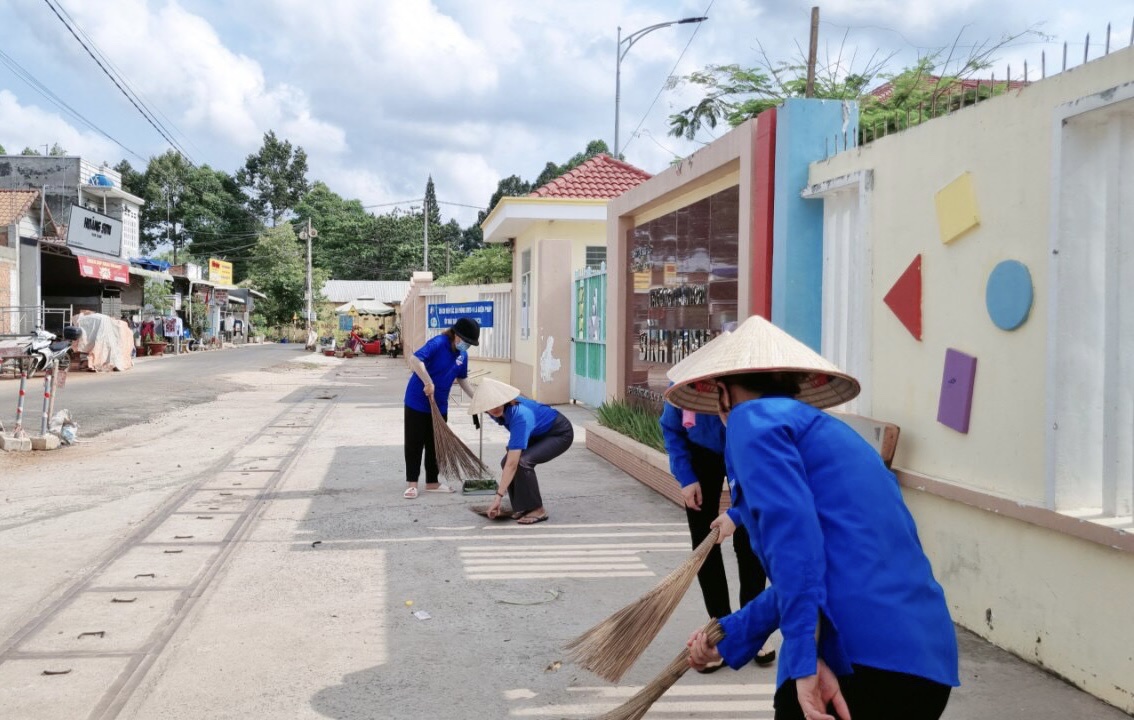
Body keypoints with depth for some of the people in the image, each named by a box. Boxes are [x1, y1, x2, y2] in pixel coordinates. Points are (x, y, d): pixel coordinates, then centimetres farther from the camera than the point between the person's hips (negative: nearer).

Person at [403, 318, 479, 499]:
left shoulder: (463, 355, 2)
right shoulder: (438, 343, -22)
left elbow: (462, 379, 17)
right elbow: (413, 359, -36)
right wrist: (428, 382, -38)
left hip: (439, 405, 7)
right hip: (418, 401, -7)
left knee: (436, 444, 12)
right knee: (415, 443, 2)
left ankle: (432, 482, 22)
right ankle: (411, 483, 9)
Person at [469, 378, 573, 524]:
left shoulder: (520, 415, -38)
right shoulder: (501, 411, -16)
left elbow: (512, 463, -40)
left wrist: (499, 496, -40)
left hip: (560, 434, -8)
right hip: (539, 433, 8)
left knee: (522, 461, -27)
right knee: (506, 462, -9)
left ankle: (537, 510, -13)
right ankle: (522, 507, 7)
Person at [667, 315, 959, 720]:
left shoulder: (754, 417, 2)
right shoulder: (829, 431, 26)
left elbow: (791, 533, -15)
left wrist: (805, 658, -18)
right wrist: (730, 638, 34)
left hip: (860, 660, -8)